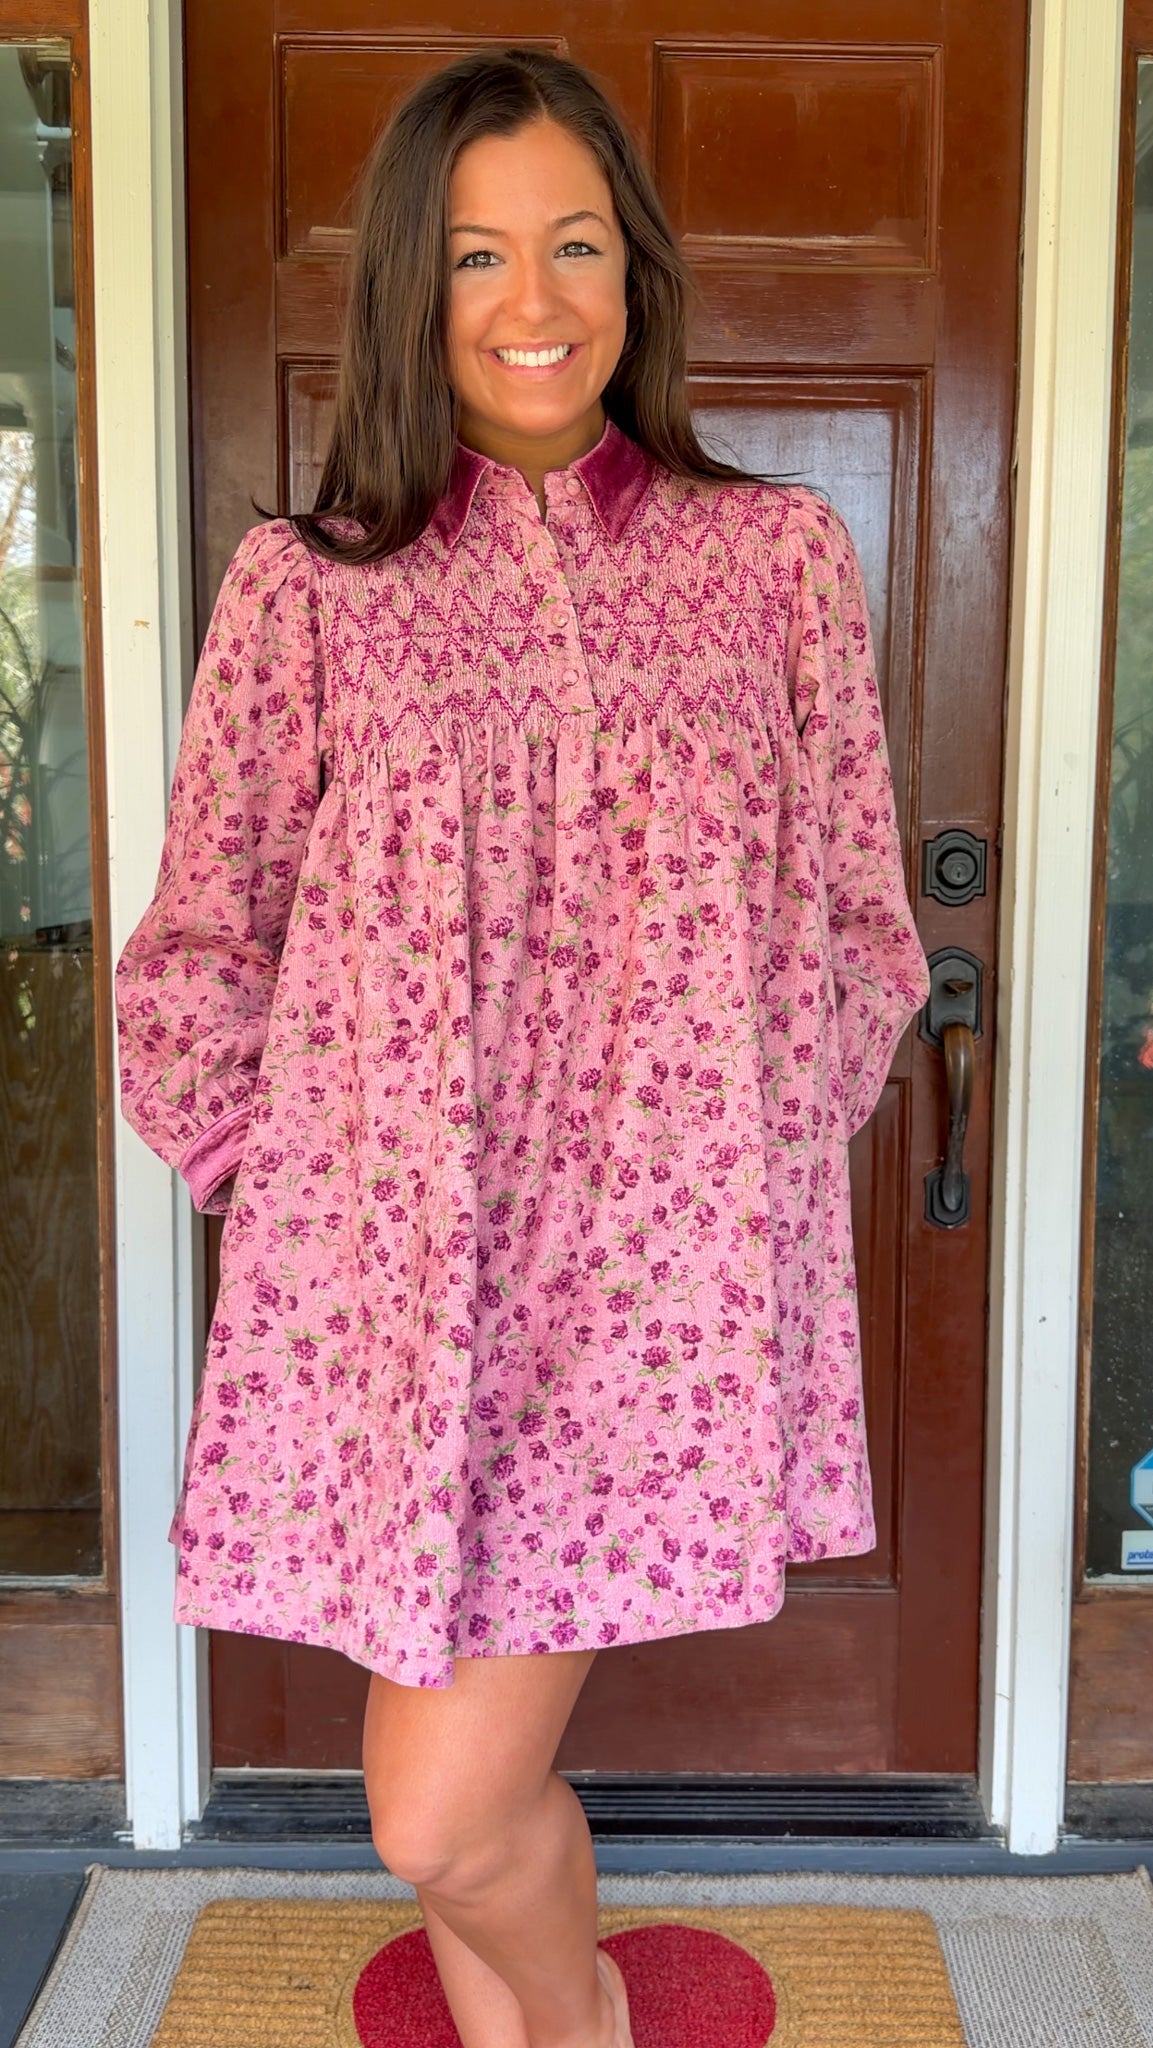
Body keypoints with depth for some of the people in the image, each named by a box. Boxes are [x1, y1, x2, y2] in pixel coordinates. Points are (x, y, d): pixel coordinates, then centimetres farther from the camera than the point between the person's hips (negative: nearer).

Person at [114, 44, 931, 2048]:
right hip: (392, 1263, 2)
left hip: (658, 1263, -1)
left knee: (445, 1817, -1)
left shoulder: (778, 555, 4)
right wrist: (279, 1180, 2)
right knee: (470, 1766, 14)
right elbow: (199, 945, 8)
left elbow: (860, 925, 9)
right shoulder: (304, 584, 4)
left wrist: (745, 1158, 3)